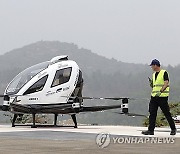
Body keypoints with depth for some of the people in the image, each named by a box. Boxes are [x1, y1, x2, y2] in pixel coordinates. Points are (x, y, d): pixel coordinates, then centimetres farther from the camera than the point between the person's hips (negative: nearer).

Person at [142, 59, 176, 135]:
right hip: (154, 96, 7)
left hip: (162, 96, -7)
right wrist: (151, 83, 0)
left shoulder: (164, 73, -7)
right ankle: (151, 130, 1)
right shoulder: (154, 74, 16)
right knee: (152, 113, 0)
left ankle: (173, 129, 12)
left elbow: (166, 84, -17)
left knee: (167, 113, -1)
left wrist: (160, 91, -28)